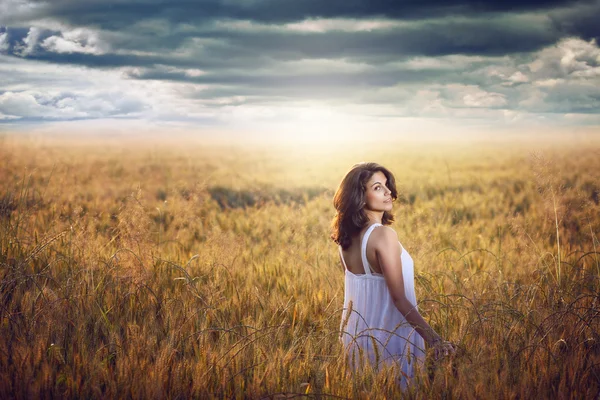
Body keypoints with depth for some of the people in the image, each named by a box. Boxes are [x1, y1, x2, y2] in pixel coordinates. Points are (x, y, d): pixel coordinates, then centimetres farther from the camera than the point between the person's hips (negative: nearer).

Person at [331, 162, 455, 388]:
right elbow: (399, 299, -23)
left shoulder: (347, 237, 3)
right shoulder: (383, 235, -20)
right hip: (388, 337, -8)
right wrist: (433, 339, -26)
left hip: (356, 334, 8)